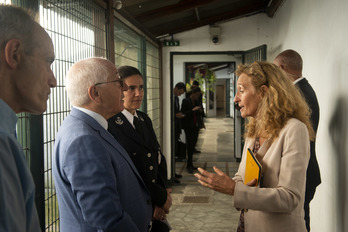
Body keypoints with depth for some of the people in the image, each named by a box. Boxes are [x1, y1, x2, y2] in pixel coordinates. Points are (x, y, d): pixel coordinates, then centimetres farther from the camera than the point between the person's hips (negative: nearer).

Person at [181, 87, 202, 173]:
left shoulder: (196, 101, 14)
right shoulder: (186, 101, -7)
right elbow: (183, 114, -12)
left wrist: (198, 111, 0)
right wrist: (193, 110, -19)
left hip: (195, 126, 7)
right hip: (188, 127, -7)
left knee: (192, 146, 7)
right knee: (190, 145, -9)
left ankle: (190, 164, 13)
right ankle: (189, 165, -4)